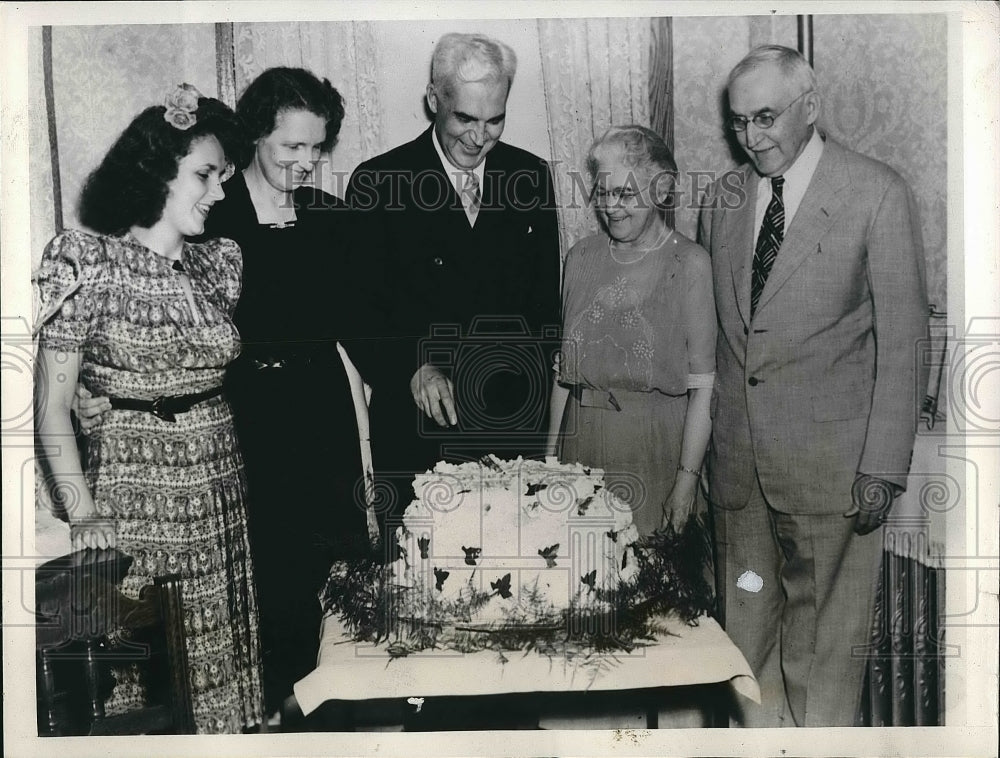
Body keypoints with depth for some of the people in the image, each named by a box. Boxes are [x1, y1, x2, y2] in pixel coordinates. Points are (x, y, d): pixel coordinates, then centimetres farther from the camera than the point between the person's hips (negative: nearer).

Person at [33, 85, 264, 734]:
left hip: (221, 484, 4)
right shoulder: (88, 262, -6)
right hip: (132, 489, -4)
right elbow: (52, 408, -8)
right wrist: (82, 513, -14)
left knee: (221, 657, 13)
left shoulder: (220, 263, 8)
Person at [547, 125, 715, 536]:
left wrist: (688, 478, -13)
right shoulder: (582, 256, 6)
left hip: (655, 444, -4)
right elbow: (565, 366, 10)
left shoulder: (690, 263, -8)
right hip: (582, 437, 4)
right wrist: (551, 453, 9)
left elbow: (703, 386, -10)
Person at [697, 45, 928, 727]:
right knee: (748, 627, 13)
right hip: (737, 457, 5)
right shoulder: (724, 196, 10)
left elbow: (904, 343, -6)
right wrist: (701, 440, 9)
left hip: (829, 462, -4)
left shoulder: (878, 194, -5)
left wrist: (884, 470, -10)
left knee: (825, 639, 5)